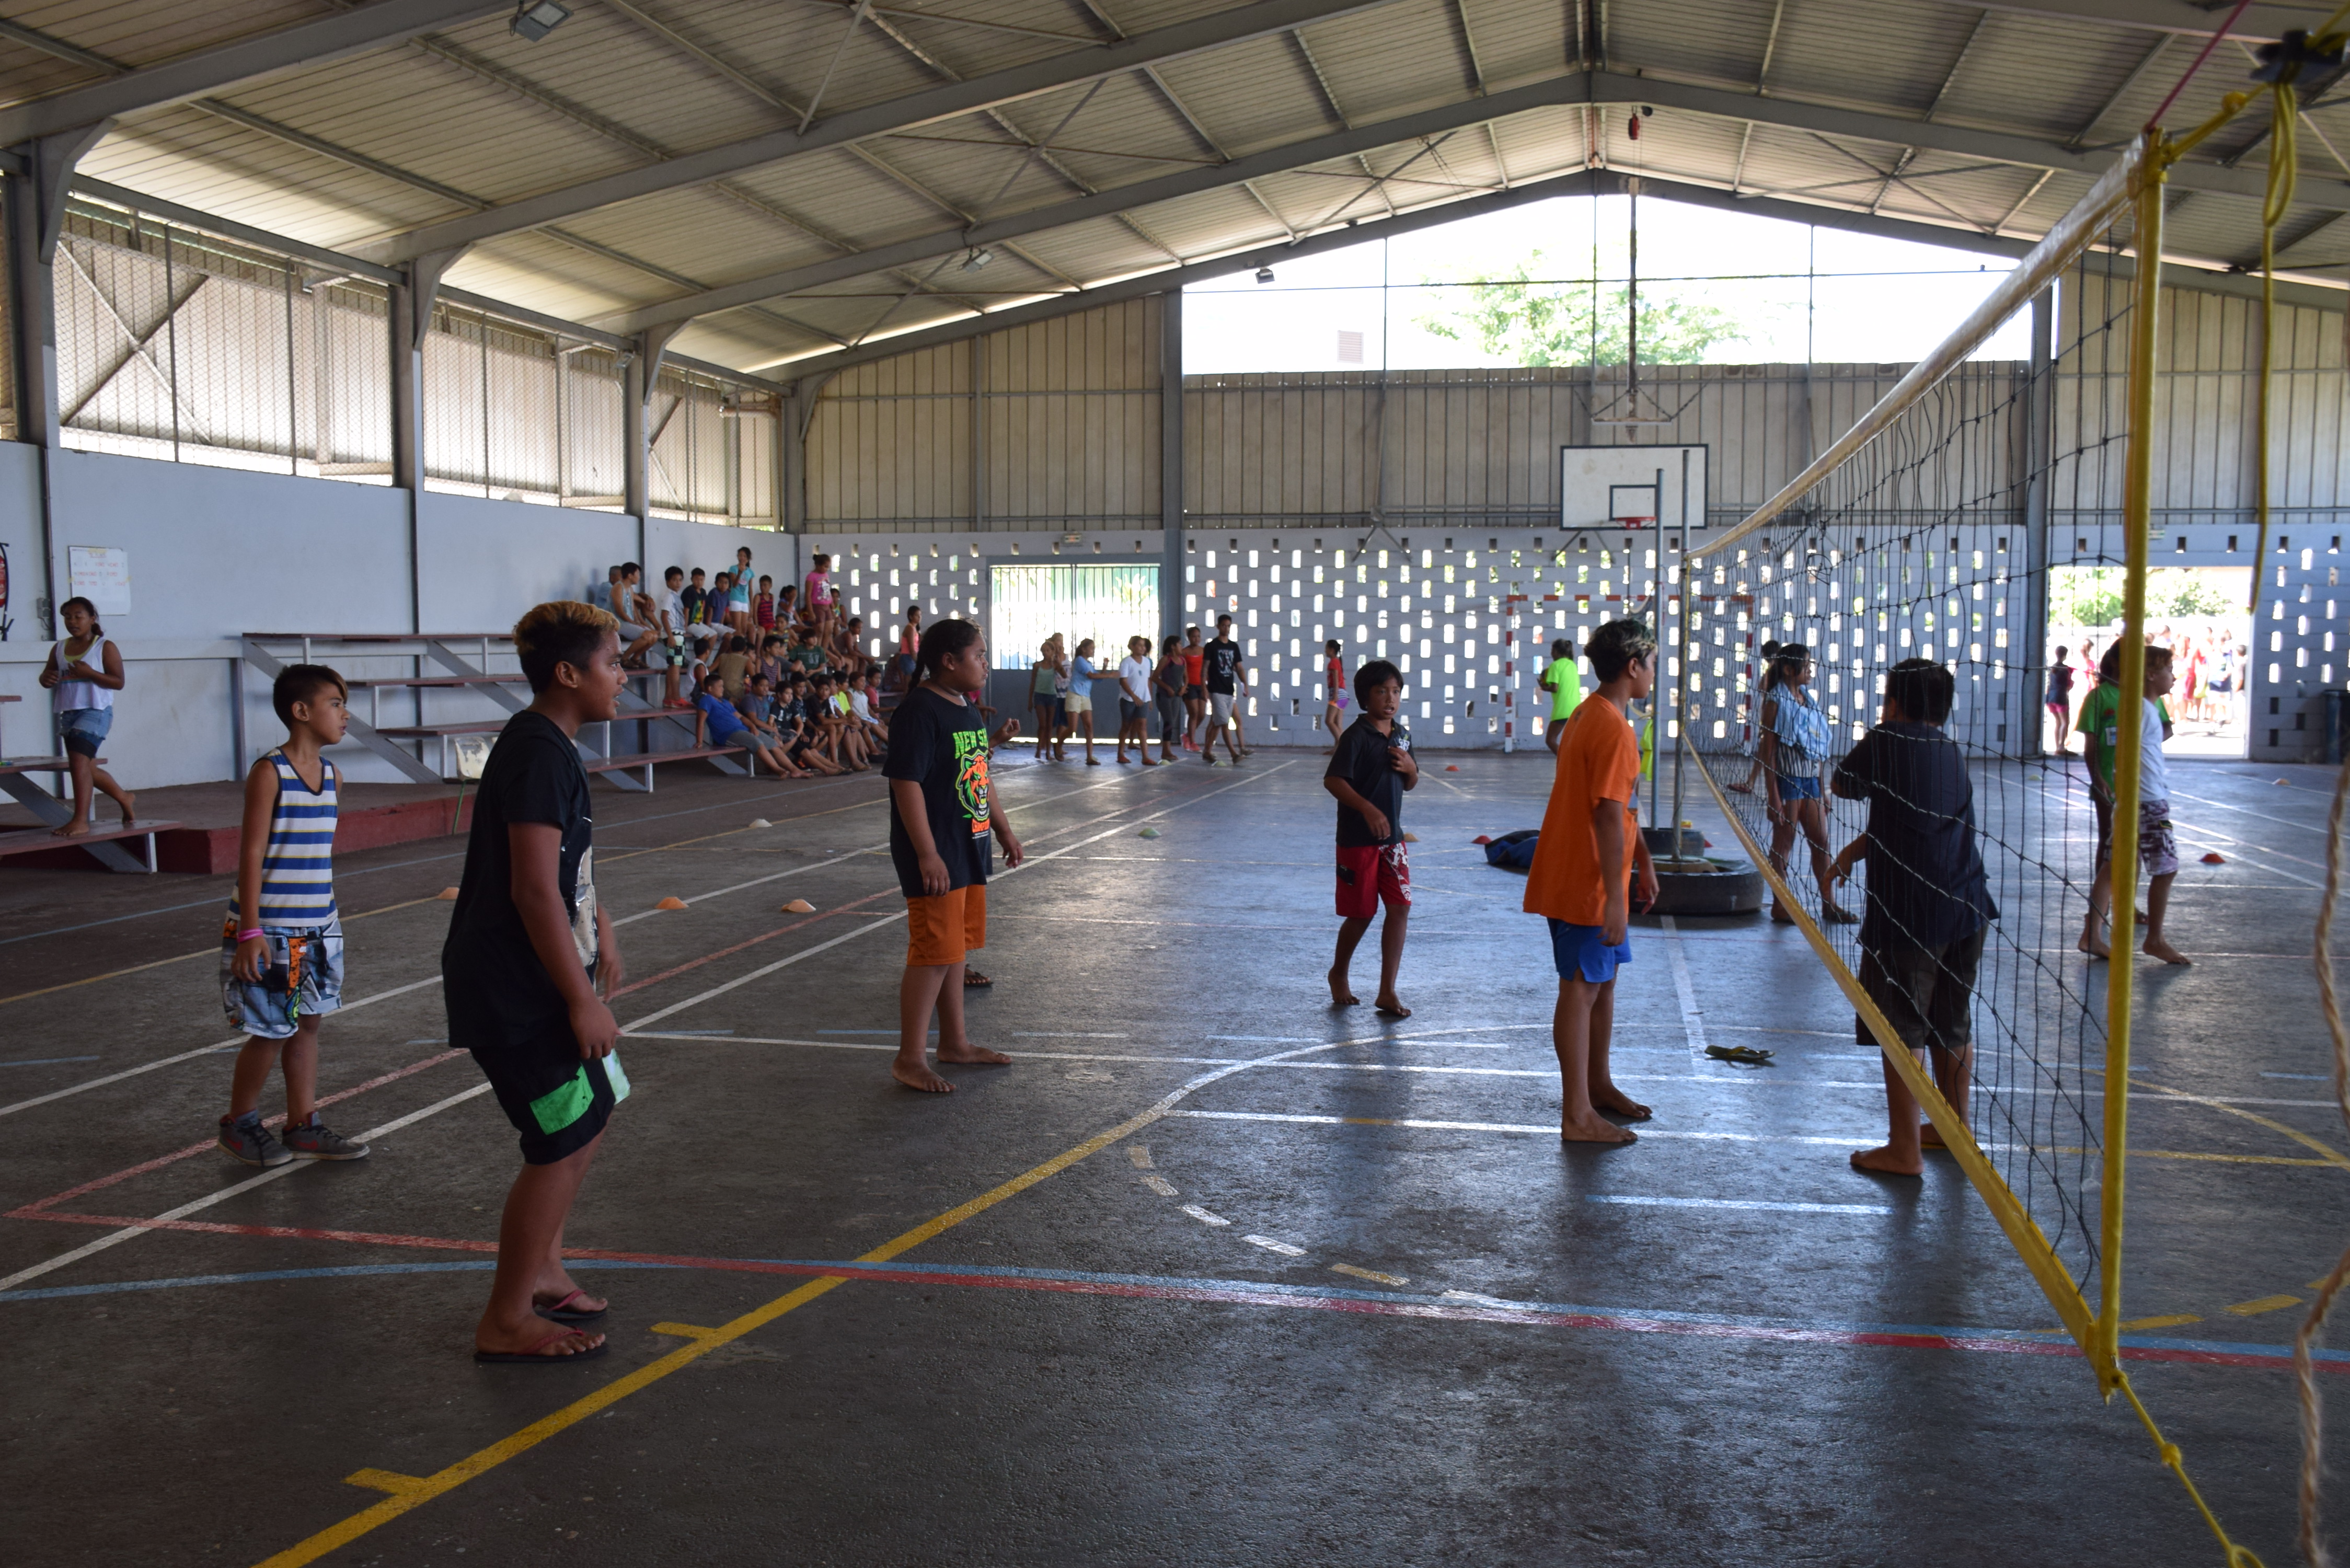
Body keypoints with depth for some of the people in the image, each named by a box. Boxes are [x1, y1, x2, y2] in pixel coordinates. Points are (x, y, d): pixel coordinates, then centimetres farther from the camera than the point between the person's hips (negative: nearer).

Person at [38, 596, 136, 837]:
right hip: (68, 713, 7)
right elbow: (48, 676, 18)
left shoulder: (105, 647, -4)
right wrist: (46, 677, -7)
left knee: (79, 760, -21)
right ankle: (125, 798, 37)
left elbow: (118, 682, -8)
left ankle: (80, 820, -21)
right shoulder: (59, 649, 13)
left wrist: (89, 673, -21)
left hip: (95, 711, -7)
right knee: (87, 768, 15)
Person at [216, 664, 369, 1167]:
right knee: (272, 1033, 1)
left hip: (318, 929, 7)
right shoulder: (269, 774, -14)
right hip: (271, 930, -7)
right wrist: (251, 930, -19)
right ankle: (239, 1125, 21)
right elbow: (252, 854, -16)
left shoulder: (330, 775, 8)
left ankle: (304, 1127, 22)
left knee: (308, 1024, 12)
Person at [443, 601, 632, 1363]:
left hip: (534, 979, 11)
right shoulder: (539, 752, -21)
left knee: (592, 1113, 19)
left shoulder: (549, 746, 12)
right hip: (512, 988, -11)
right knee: (565, 1143, -5)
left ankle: (541, 1270, 34)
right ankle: (506, 1322, 8)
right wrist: (582, 1001, -23)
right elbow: (534, 888, -26)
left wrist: (597, 931, 24)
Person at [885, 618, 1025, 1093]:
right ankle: (909, 1060, 2)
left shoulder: (966, 708, 12)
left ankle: (954, 1041, 30)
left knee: (954, 948, 18)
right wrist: (927, 855, -25)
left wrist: (1002, 829, 24)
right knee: (934, 954, -6)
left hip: (970, 850, 9)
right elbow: (907, 784, -22)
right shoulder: (919, 711, -18)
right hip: (936, 857, -9)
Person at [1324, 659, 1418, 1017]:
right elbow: (1332, 780, -19)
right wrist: (1368, 809, -28)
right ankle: (1339, 973, 29)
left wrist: (1410, 767, -3)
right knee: (1361, 914, 3)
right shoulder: (1357, 735, -12)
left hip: (1393, 837, 6)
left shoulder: (1402, 735, 9)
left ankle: (1387, 992, 4)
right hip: (1358, 839, -6)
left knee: (1400, 908, -2)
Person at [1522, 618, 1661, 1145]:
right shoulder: (1614, 730, -21)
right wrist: (1614, 895, -24)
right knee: (1582, 989, -4)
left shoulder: (1591, 715, 12)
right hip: (1587, 884, -10)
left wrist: (1643, 862, 26)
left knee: (1603, 979, 20)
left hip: (1572, 878, 10)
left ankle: (1597, 1083, 34)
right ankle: (1577, 1116, 2)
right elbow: (1609, 816, -25)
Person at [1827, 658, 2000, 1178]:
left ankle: (1904, 1149, 3)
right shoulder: (1953, 754, 12)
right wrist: (1860, 846, 16)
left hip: (1909, 914, -7)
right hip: (1965, 907, 7)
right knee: (1953, 1027, 19)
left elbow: (1842, 786, 7)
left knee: (1903, 1032, 0)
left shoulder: (1885, 743, -9)